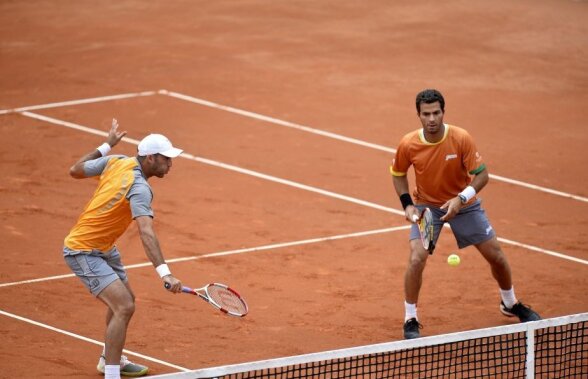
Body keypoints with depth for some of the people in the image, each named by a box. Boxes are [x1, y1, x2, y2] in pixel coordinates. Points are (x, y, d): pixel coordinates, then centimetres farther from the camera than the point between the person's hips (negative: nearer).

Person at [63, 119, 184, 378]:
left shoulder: (116, 162, -5)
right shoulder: (139, 188, -28)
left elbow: (76, 170, 7)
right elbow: (146, 233, -42)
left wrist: (106, 146, 15)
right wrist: (164, 273, -52)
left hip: (104, 249, 10)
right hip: (83, 252, -10)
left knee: (124, 300, 25)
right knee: (124, 307, -23)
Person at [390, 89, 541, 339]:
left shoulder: (461, 139, -25)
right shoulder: (408, 145, -21)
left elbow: (481, 174, -18)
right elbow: (398, 174, 0)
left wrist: (460, 199, -31)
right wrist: (407, 204, -12)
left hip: (463, 204, 1)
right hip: (427, 206, -1)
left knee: (496, 256, 6)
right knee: (417, 258, -21)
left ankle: (510, 305, 35)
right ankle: (410, 321, -4)